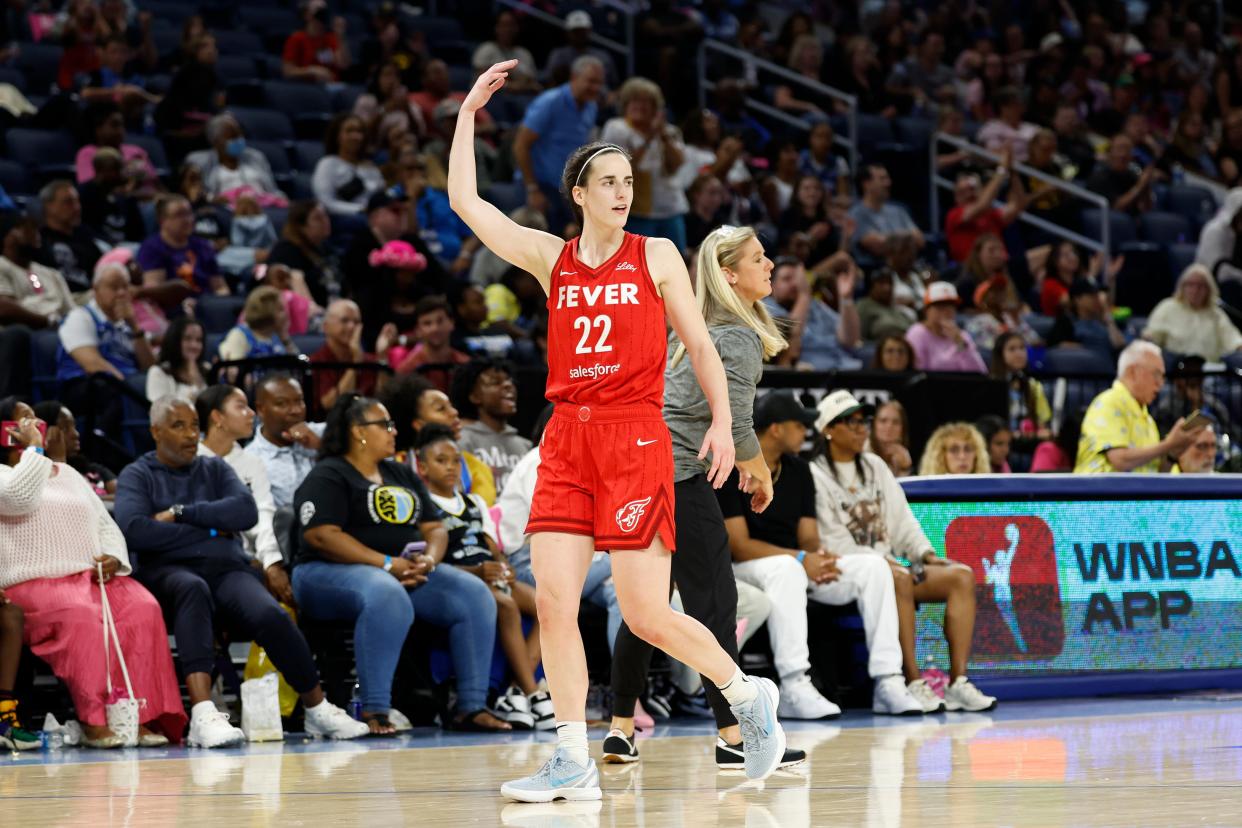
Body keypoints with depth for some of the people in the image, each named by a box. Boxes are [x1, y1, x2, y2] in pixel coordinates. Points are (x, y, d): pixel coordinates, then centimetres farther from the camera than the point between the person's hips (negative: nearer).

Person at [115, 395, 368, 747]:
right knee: (193, 588, -41)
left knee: (270, 615, -30)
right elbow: (135, 530, -8)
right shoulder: (137, 476, 13)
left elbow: (246, 511, 3)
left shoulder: (214, 469, 23)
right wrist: (207, 529, -2)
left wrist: (181, 513, -3)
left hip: (226, 568, 3)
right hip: (169, 571, -3)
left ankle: (318, 710, -15)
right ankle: (203, 714, -53)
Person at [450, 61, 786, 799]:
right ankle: (575, 764, -1)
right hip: (568, 440, 3)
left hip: (636, 438, -3)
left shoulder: (656, 257, 4)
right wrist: (469, 113, 7)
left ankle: (750, 695, 19)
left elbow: (700, 344, 7)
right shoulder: (551, 259, 10)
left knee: (647, 615, -5)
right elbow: (465, 200, 8)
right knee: (553, 601, -6)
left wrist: (723, 421, -4)